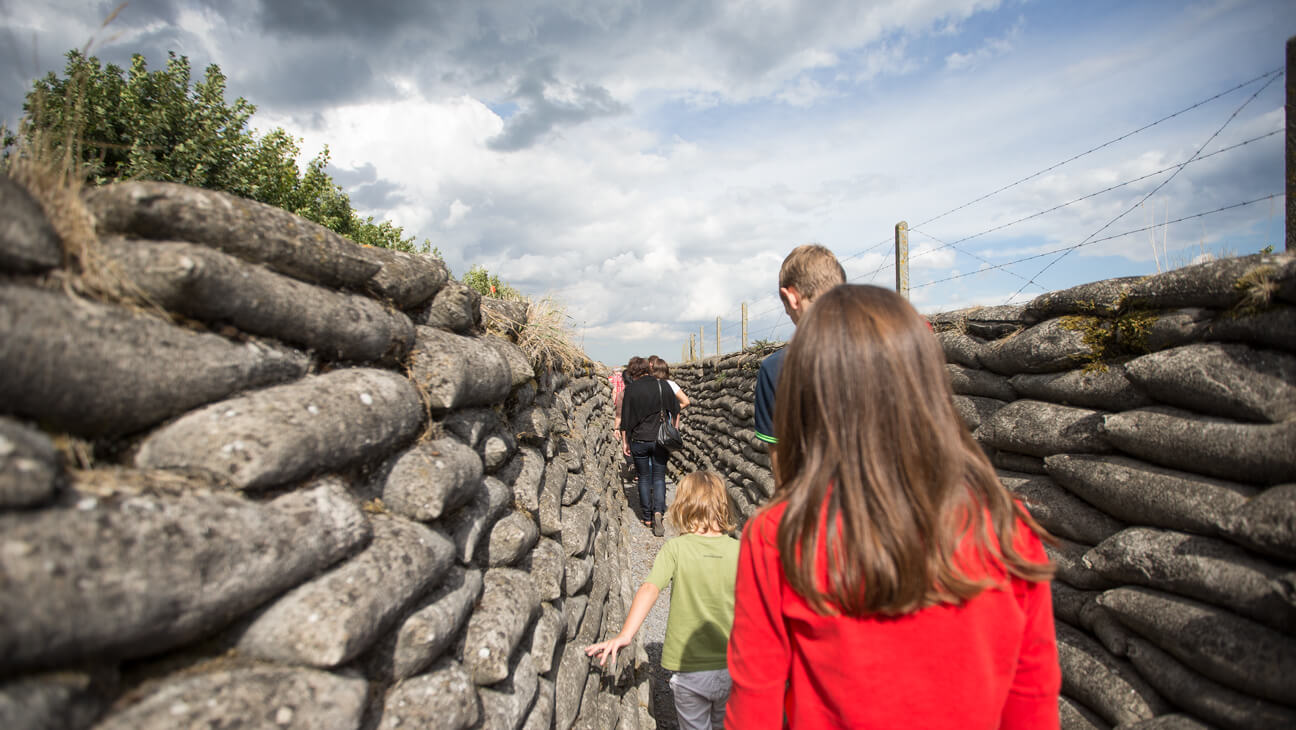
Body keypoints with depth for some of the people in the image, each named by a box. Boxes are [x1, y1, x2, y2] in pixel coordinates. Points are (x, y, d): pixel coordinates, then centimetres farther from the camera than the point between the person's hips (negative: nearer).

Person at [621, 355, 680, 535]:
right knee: (659, 477, 8)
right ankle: (658, 511, -12)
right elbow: (675, 411, 7)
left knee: (644, 478, 11)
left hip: (639, 440, -1)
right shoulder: (663, 386, 0)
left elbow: (625, 418, -2)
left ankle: (647, 516, 17)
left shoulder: (630, 389, -5)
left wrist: (624, 441, 6)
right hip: (660, 440, 1)